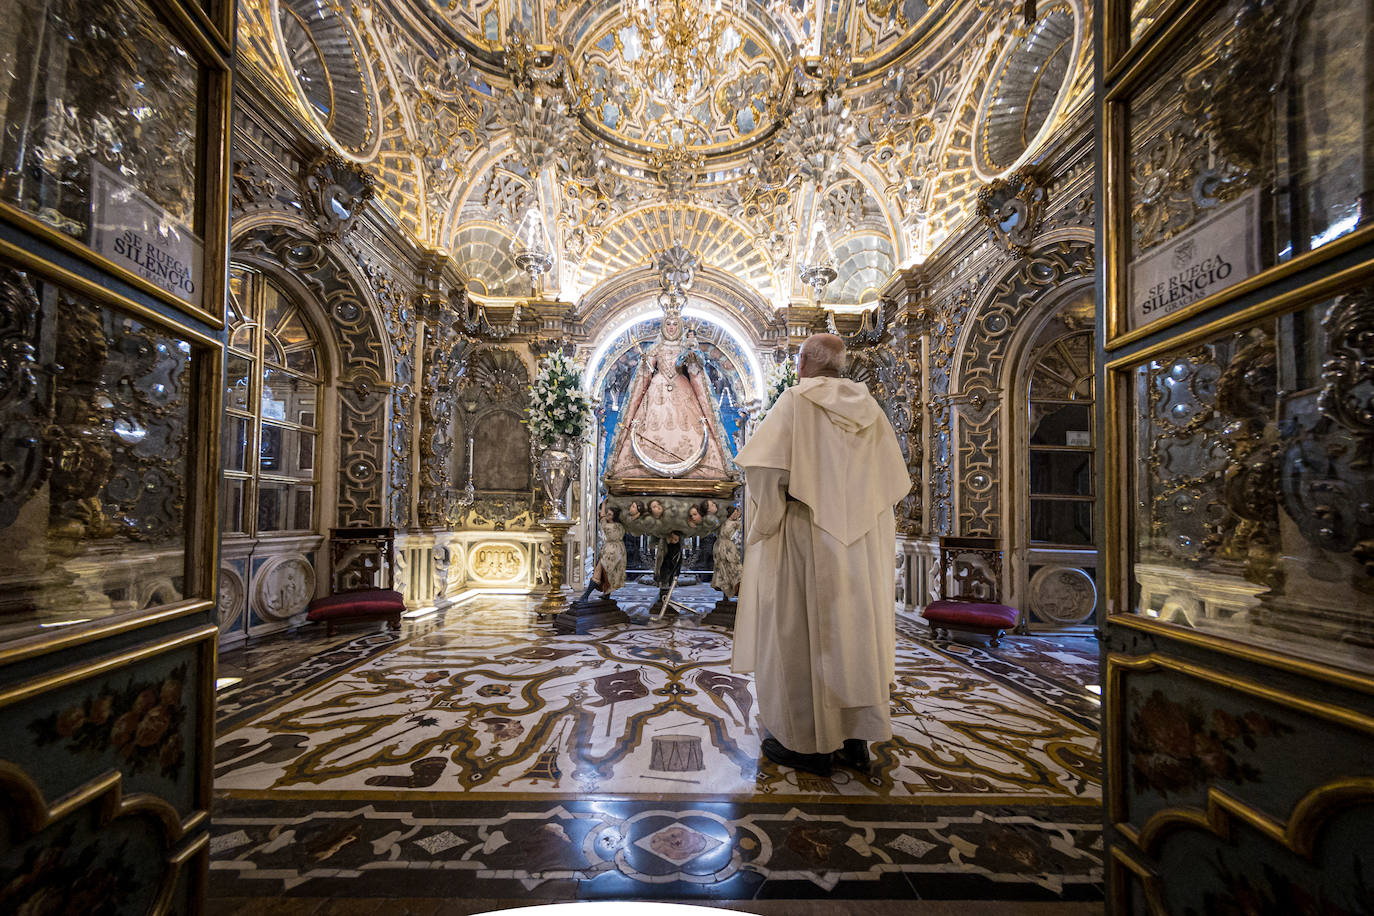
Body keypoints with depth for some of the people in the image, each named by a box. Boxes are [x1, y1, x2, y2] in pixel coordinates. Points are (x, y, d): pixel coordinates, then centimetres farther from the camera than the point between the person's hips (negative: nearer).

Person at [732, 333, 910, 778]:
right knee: (854, 629, 13)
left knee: (800, 631, 3)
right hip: (860, 542, 6)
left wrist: (766, 520, -8)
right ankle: (856, 738, 23)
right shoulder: (868, 407, 11)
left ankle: (807, 742, 13)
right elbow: (893, 478, 14)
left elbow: (767, 462, -18)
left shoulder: (797, 400, -6)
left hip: (806, 536, -6)